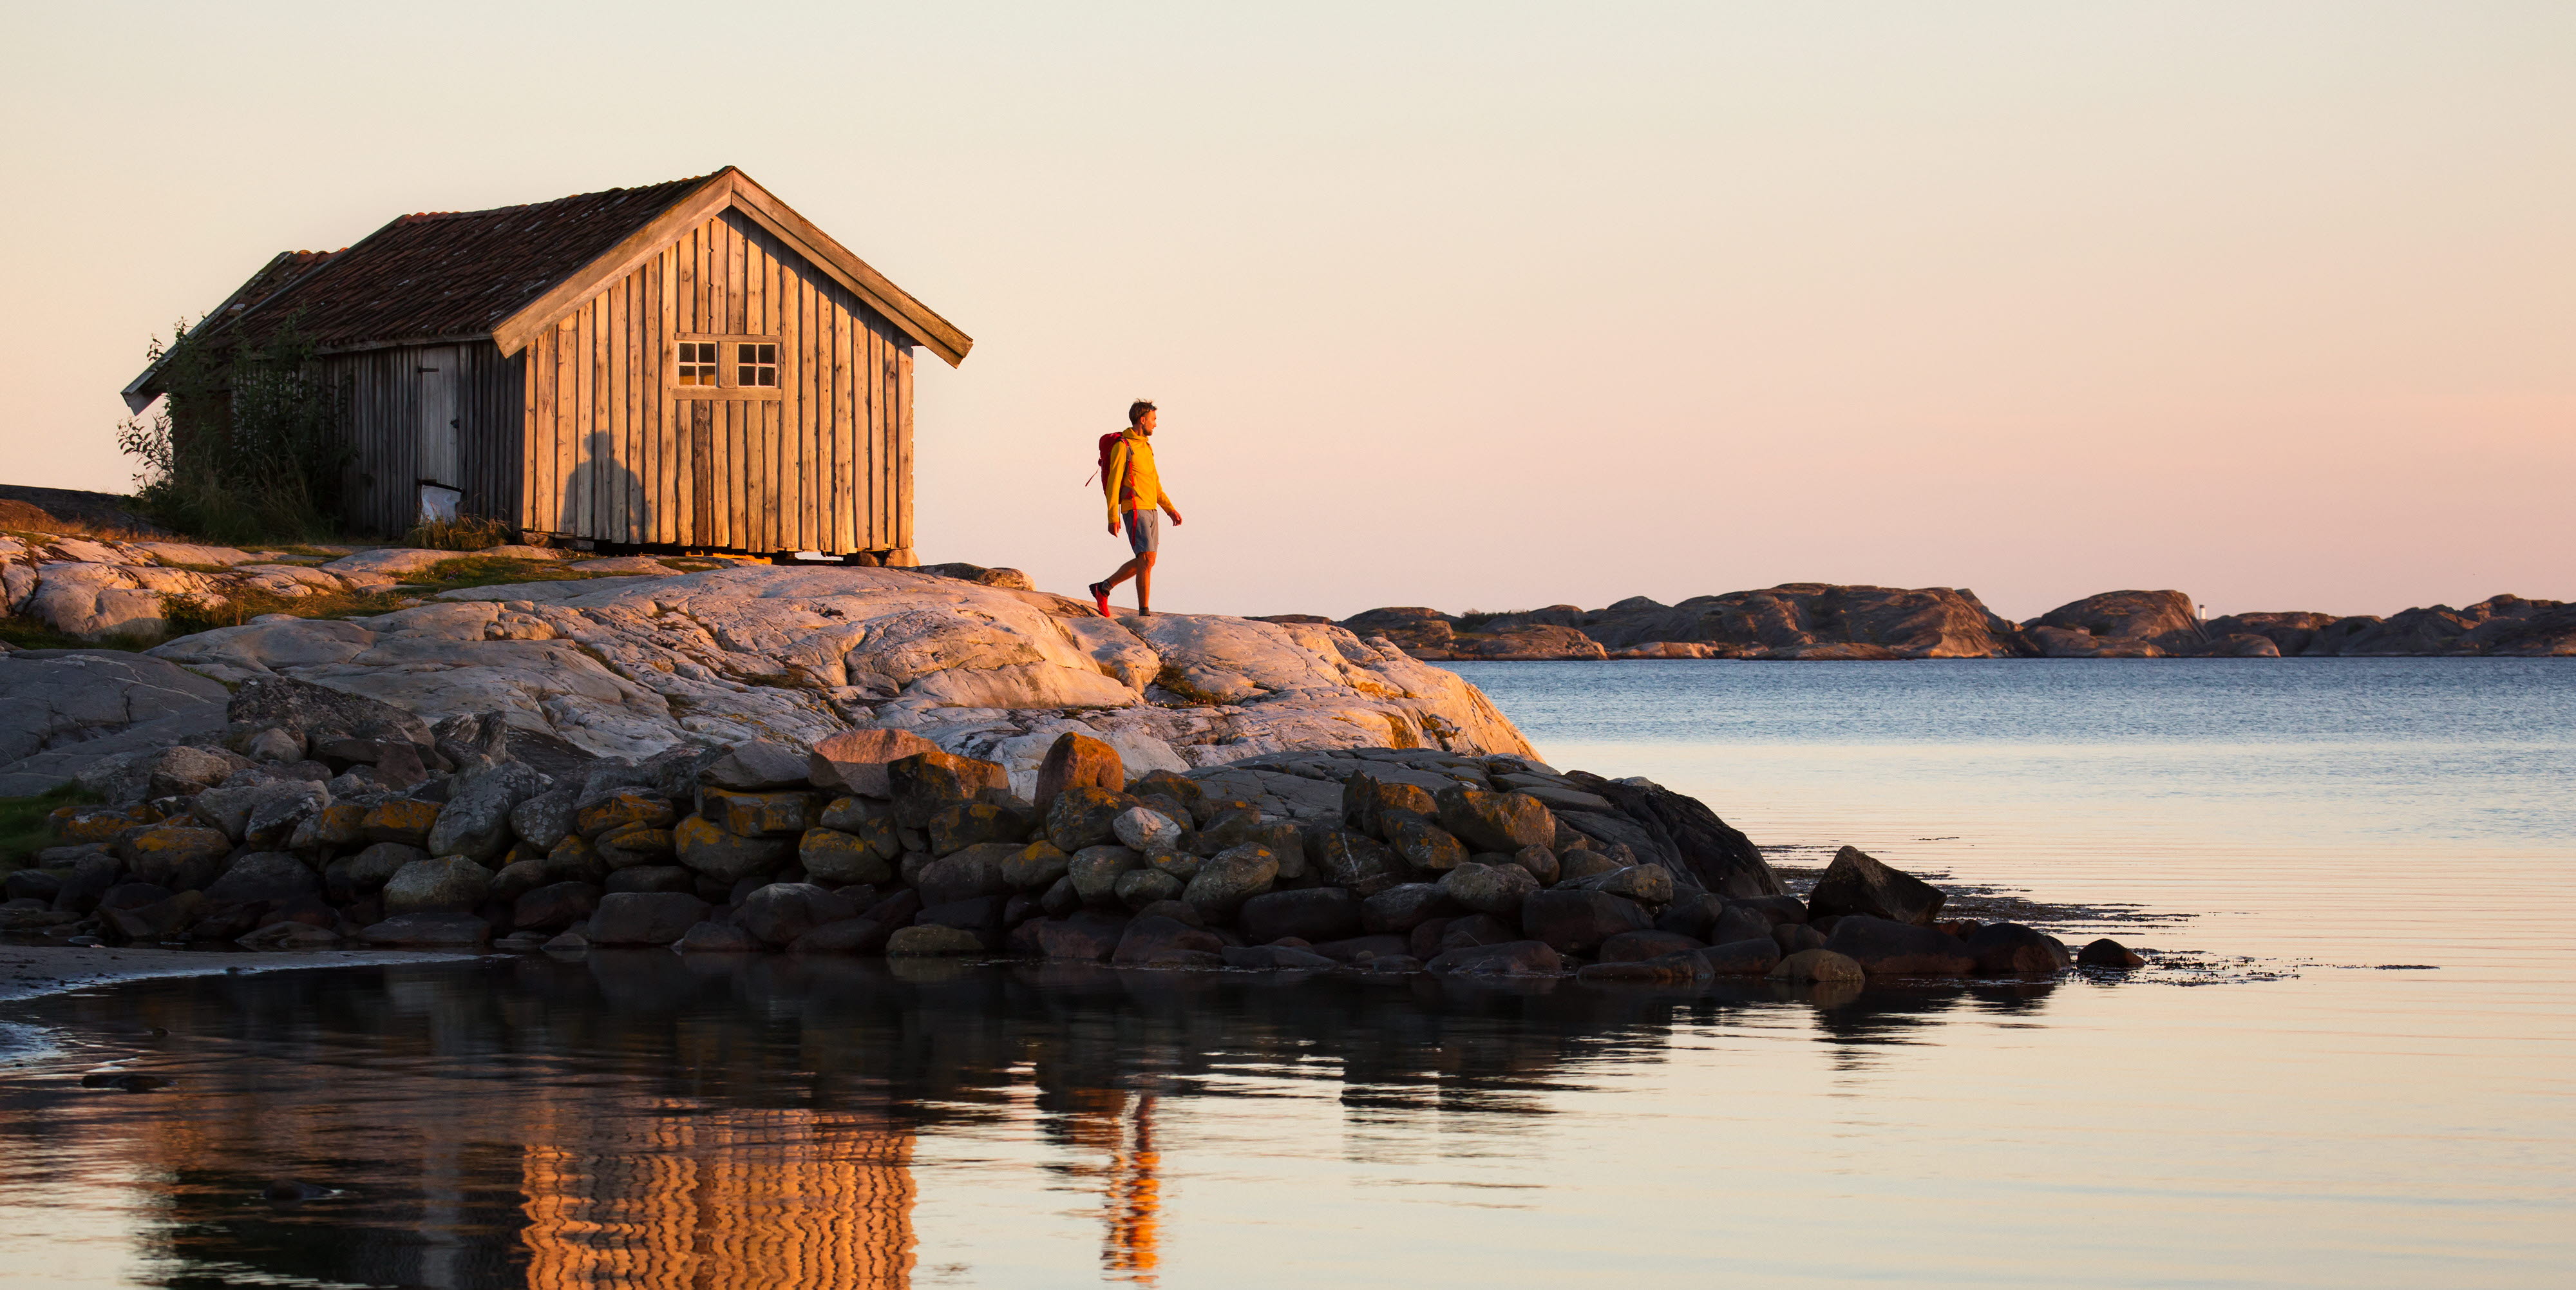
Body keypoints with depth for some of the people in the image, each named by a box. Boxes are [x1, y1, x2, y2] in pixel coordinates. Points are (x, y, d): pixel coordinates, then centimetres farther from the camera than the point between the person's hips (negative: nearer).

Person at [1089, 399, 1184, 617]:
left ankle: (1103, 588, 24)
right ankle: (1144, 613, -13)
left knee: (1143, 562, 10)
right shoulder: (1123, 446, -9)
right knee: (1146, 559, -14)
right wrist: (1113, 518, -17)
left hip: (1151, 510, 9)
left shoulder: (1146, 446, 19)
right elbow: (1113, 483, -12)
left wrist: (1169, 508, 18)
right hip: (1135, 509, -9)